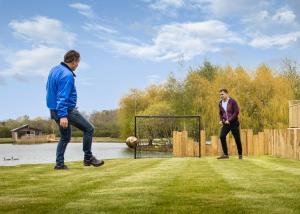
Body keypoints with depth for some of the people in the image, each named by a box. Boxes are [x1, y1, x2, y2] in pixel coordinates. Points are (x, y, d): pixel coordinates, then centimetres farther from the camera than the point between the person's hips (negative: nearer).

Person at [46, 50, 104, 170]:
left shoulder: (54, 70, 11)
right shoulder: (67, 75, -19)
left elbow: (49, 88, 21)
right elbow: (63, 96, -25)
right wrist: (63, 116, -28)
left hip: (54, 110, 10)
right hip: (66, 110, -10)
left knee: (65, 137, 19)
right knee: (89, 129, -1)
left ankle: (59, 164, 17)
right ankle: (88, 158, 4)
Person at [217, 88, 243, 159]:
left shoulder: (232, 101, -12)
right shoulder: (220, 103, 5)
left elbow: (236, 112, -14)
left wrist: (229, 120, -19)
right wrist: (221, 120, 2)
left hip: (234, 122, -4)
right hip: (226, 123, 5)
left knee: (237, 138, 0)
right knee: (222, 136, -11)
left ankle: (240, 154, 17)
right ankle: (225, 154, -4)